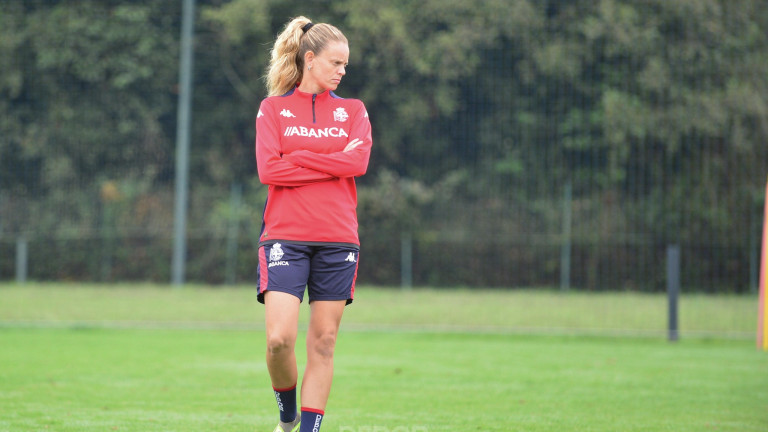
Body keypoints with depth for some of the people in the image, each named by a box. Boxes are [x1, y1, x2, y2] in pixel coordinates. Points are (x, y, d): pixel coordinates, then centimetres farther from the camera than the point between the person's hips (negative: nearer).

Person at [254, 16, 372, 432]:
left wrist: (299, 159, -8)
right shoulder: (272, 109, 6)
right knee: (279, 339, -13)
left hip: (338, 239, 2)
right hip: (285, 237, -2)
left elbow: (358, 161, -7)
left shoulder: (353, 111, 11)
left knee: (323, 342, 1)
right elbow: (268, 169, -7)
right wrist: (332, 164, -7)